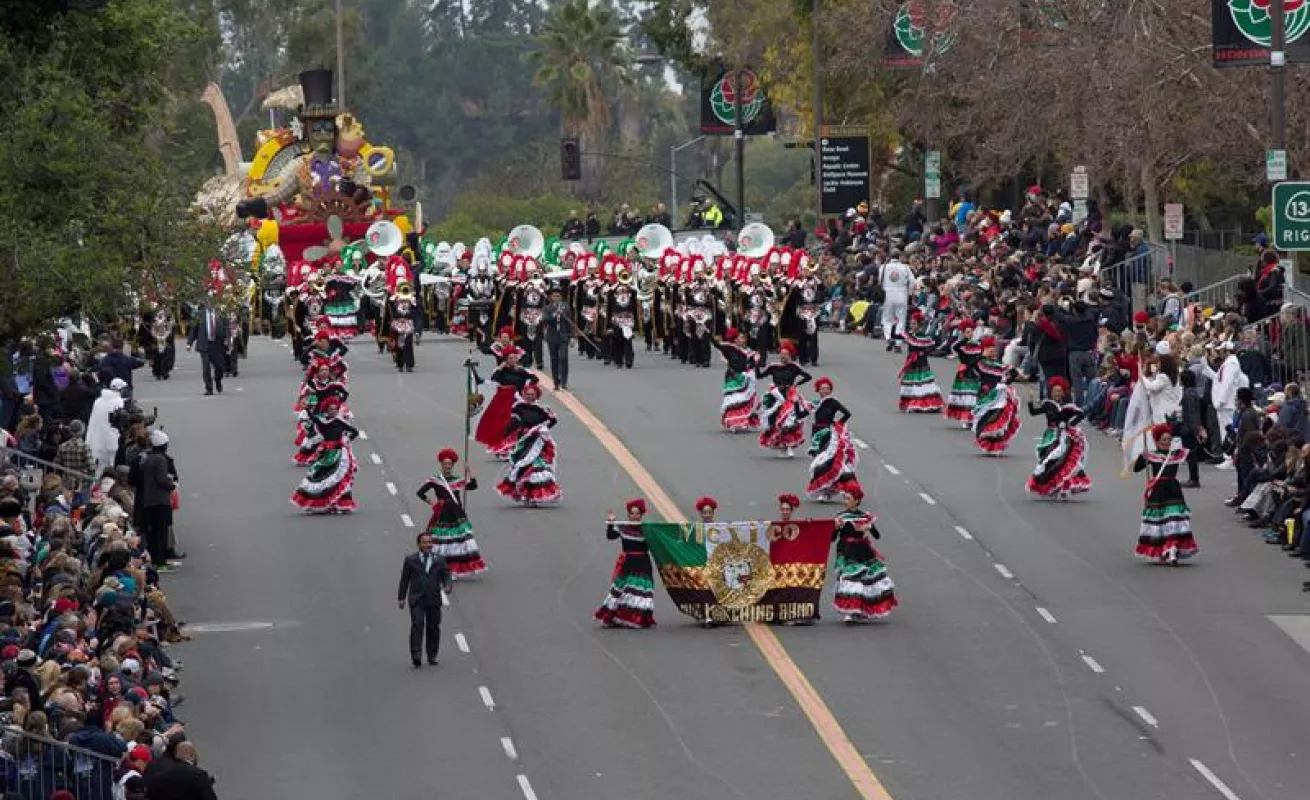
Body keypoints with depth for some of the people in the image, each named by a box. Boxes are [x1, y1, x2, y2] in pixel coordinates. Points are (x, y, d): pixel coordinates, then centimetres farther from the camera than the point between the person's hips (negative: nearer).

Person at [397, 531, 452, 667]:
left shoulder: (439, 560, 9)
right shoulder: (410, 560, 5)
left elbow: (446, 575, 7)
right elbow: (404, 580, 8)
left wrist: (447, 586, -15)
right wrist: (401, 597, 6)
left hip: (434, 600, 2)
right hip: (416, 600, -2)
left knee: (433, 628, 6)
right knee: (417, 626, -15)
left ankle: (432, 657, 16)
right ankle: (415, 656, -20)